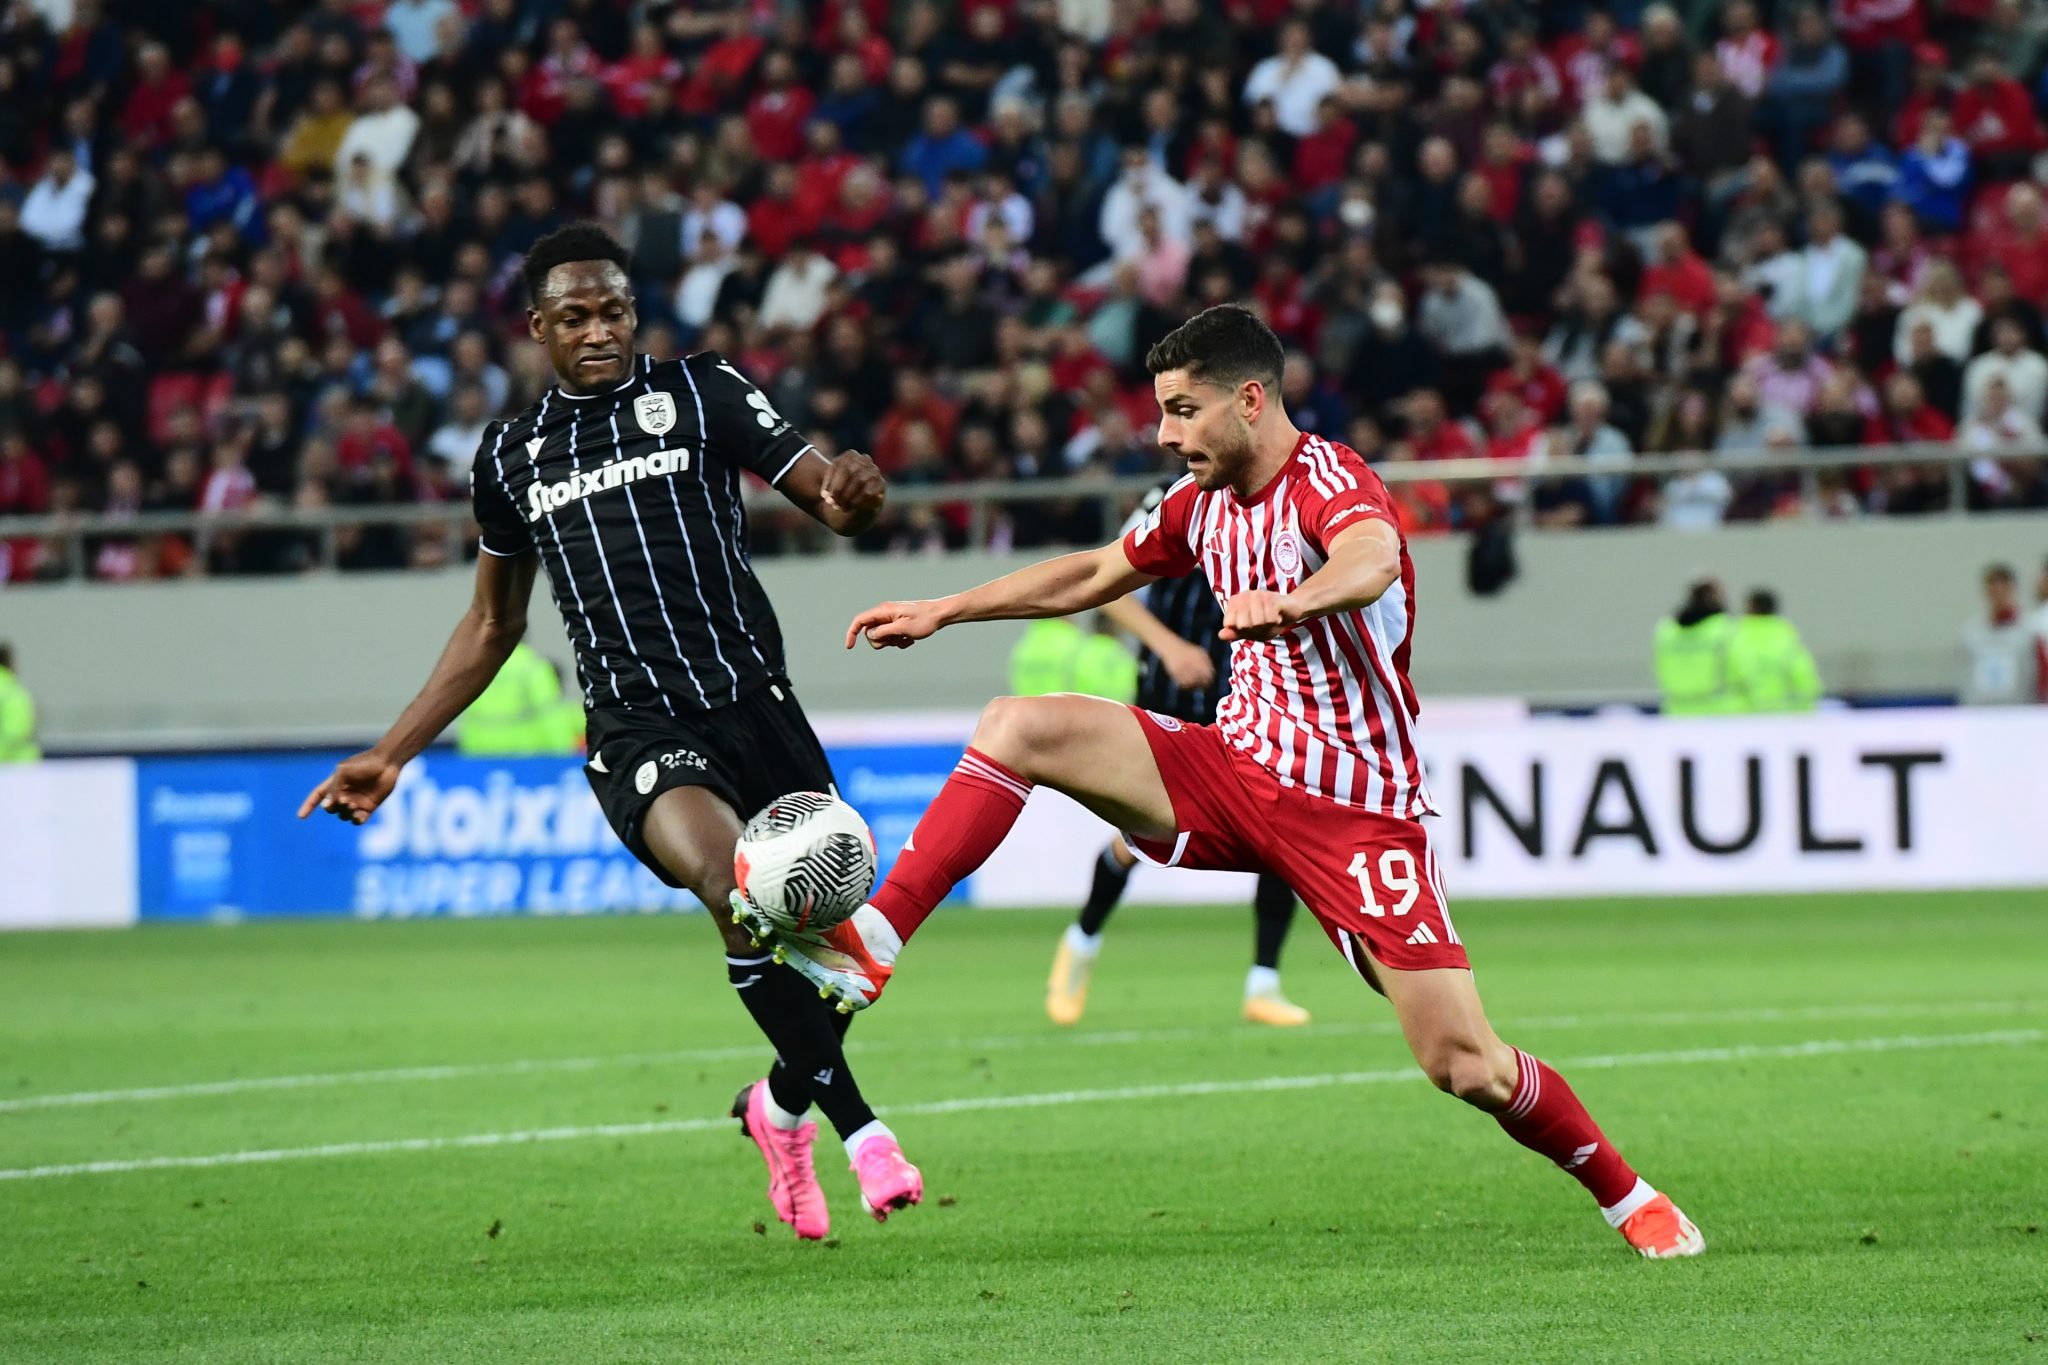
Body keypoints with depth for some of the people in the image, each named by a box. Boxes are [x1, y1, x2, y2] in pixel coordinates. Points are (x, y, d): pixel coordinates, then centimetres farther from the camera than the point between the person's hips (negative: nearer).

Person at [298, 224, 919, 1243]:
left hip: (755, 704, 1)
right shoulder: (512, 455, 14)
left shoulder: (701, 393, 7)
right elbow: (491, 626, 25)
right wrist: (392, 755, 22)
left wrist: (851, 496, -24)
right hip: (638, 736, -1)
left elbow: (823, 493, 2)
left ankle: (782, 1104, 32)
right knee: (733, 883, -30)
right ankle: (855, 1121, -23)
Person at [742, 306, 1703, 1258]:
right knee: (1018, 728, -12)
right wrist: (941, 612, 26)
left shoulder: (1327, 480, -16)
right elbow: (1094, 574, 26)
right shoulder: (1202, 503, 8)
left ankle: (1627, 1196, 10)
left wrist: (1290, 601, -63)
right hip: (1237, 764, 7)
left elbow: (1372, 557, -41)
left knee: (1464, 1065, -13)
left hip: (1355, 810, -7)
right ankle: (872, 946, -15)